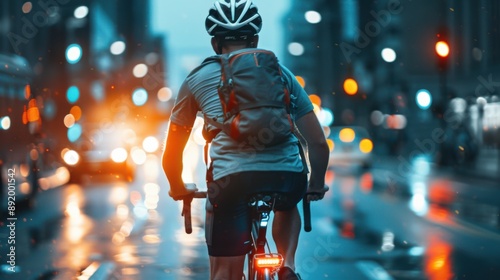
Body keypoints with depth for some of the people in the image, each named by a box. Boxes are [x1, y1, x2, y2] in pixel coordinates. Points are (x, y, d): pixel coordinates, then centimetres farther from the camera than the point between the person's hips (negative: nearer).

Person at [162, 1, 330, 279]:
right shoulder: (282, 73, 20)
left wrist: (179, 190, 40)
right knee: (287, 205, 37)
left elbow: (171, 157, 22)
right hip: (288, 179, 2)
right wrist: (316, 186, 34)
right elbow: (319, 144, 18)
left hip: (232, 181, -2)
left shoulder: (198, 78, 18)